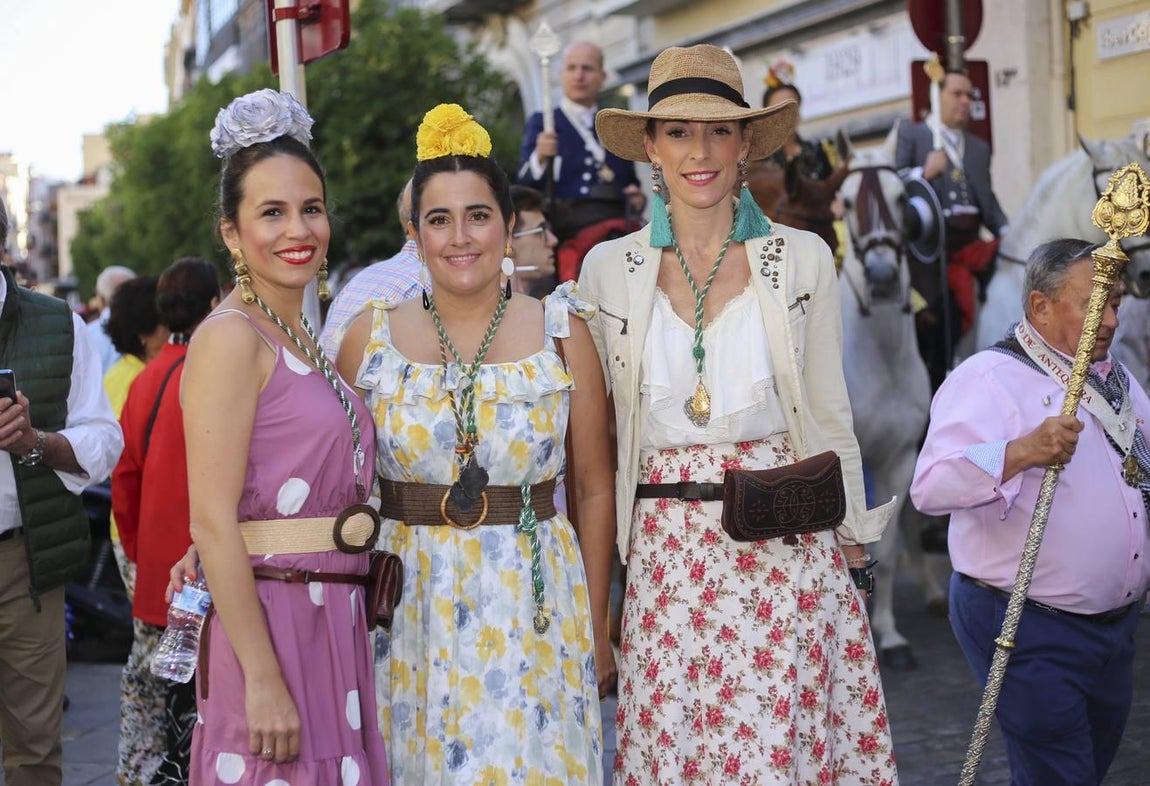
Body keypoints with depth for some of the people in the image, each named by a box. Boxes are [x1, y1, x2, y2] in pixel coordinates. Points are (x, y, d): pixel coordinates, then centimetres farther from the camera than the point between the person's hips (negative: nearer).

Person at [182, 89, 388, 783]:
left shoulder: (305, 340, 15)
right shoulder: (230, 338, -11)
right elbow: (212, 523, -17)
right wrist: (263, 678, -21)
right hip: (268, 625, -8)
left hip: (335, 627, 8)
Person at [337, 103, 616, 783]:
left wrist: (597, 630, 3)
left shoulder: (562, 334, -1)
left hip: (536, 604, -1)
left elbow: (595, 490, 3)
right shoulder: (371, 338, 2)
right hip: (409, 610, 1)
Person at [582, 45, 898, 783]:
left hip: (787, 547, -1)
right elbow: (598, 426, 9)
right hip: (665, 550, 1)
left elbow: (831, 416, 6)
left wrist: (855, 549, 6)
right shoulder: (608, 270, 4)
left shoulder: (803, 259, 2)